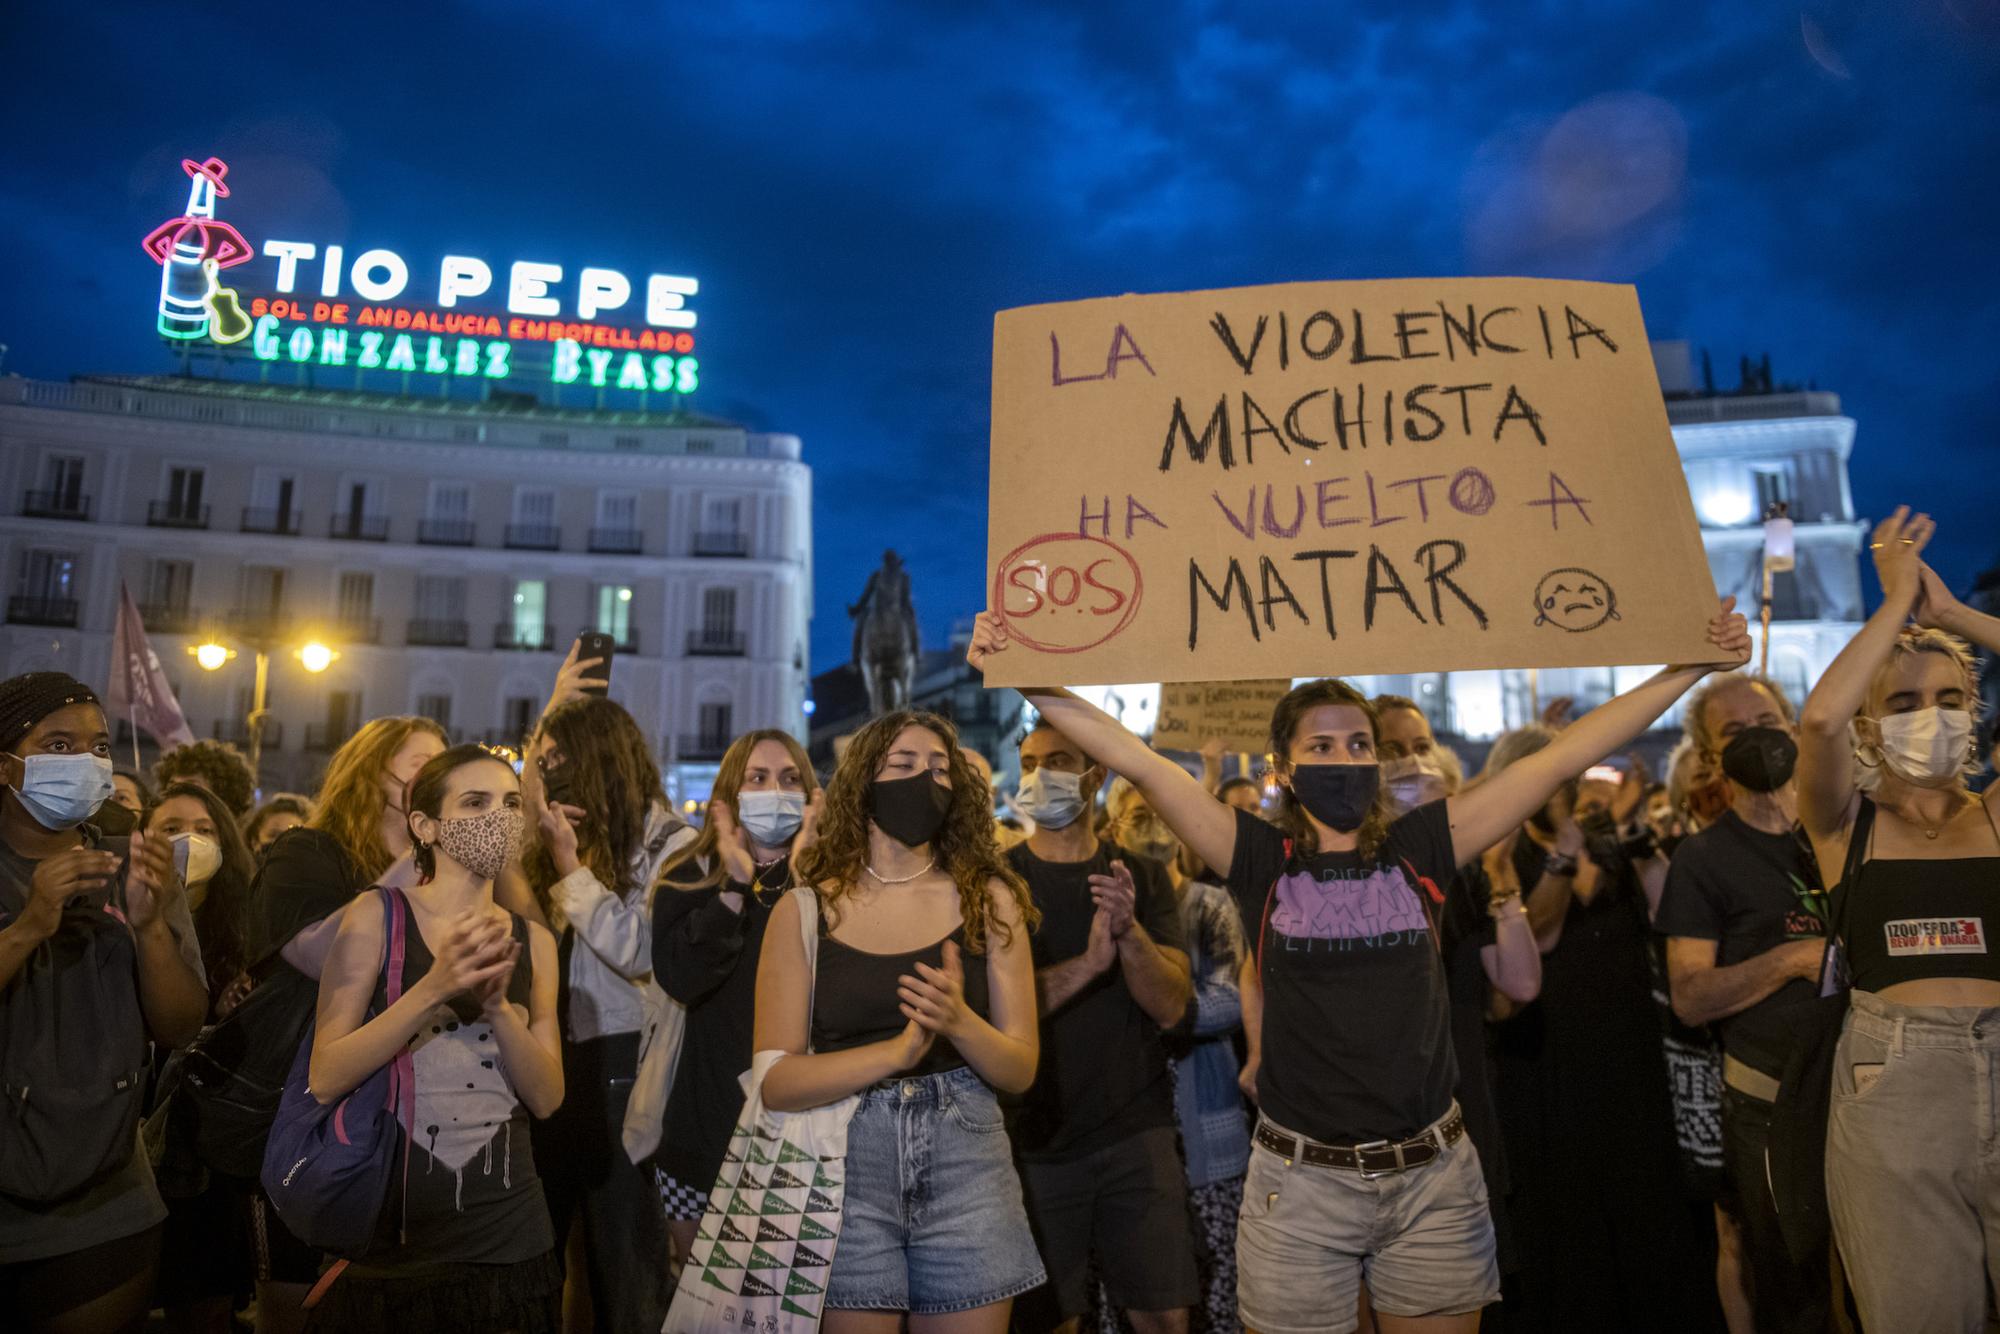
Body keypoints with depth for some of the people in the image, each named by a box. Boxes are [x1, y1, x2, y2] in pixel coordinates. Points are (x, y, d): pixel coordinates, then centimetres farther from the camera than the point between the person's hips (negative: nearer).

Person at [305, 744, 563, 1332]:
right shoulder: (375, 918, -7)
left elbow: (547, 1097, -1)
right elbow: (325, 1079, -12)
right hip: (392, 1238, -3)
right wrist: (434, 988, -23)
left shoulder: (532, 940, 3)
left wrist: (497, 1004, -17)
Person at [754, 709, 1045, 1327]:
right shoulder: (803, 910, -3)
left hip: (967, 1165, 1)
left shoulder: (990, 899, 0)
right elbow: (776, 1082, -7)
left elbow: (1020, 1070, 0)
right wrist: (897, 1049, -21)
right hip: (846, 1168, -1)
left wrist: (958, 1021, -20)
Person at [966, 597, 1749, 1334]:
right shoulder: (1263, 861, -5)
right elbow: (1138, 762, -12)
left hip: (1433, 1178, 2)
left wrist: (1695, 667, 0)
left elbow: (1561, 757, -1)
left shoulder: (1419, 850, -1)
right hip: (1301, 1182, -1)